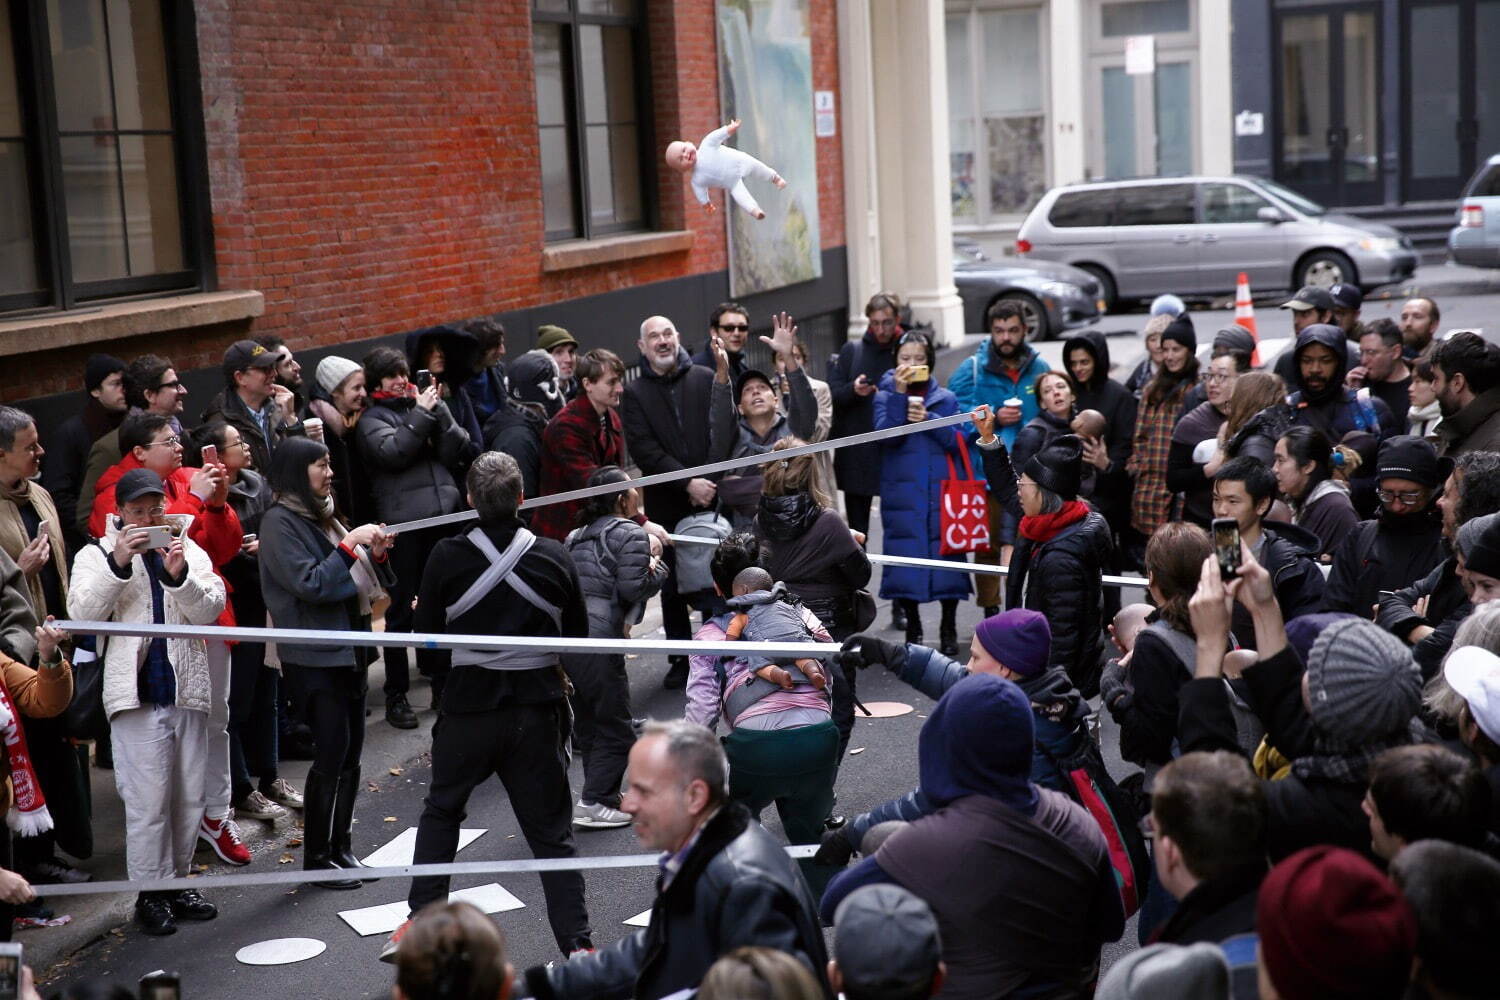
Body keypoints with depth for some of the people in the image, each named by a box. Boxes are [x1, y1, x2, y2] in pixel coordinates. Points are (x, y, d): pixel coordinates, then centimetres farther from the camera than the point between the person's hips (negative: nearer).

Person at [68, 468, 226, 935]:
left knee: (190, 797, 10)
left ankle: (177, 882, 23)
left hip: (188, 689, 4)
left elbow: (212, 609, -2)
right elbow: (81, 613, -11)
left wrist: (180, 576, -19)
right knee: (148, 801, -5)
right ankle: (151, 893, 6)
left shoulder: (189, 550, 10)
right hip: (136, 694, -3)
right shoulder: (97, 555, 3)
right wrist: (117, 564, -22)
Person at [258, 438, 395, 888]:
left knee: (351, 751, 10)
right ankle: (317, 858, 5)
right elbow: (310, 584, -19)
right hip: (316, 654, -8)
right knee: (332, 753, -6)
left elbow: (355, 581, 18)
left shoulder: (323, 515, 14)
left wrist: (376, 554, 0)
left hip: (350, 648, 8)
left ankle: (341, 847, 20)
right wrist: (349, 544, -19)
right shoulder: (279, 521, -10)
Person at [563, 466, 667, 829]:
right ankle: (594, 804, -1)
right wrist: (657, 565, 5)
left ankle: (604, 794, 26)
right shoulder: (632, 535, -4)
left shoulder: (576, 536, 21)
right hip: (599, 639, -8)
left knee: (588, 721, 17)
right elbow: (633, 588, -12)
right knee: (614, 727, 1)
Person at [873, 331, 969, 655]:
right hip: (902, 492, 0)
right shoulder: (886, 396, 6)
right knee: (906, 556, -1)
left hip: (941, 492, 1)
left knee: (946, 556, -2)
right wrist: (899, 393, -19)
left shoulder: (946, 399, 9)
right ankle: (913, 628, 14)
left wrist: (929, 420, -13)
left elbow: (958, 443, -1)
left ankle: (949, 628, 11)